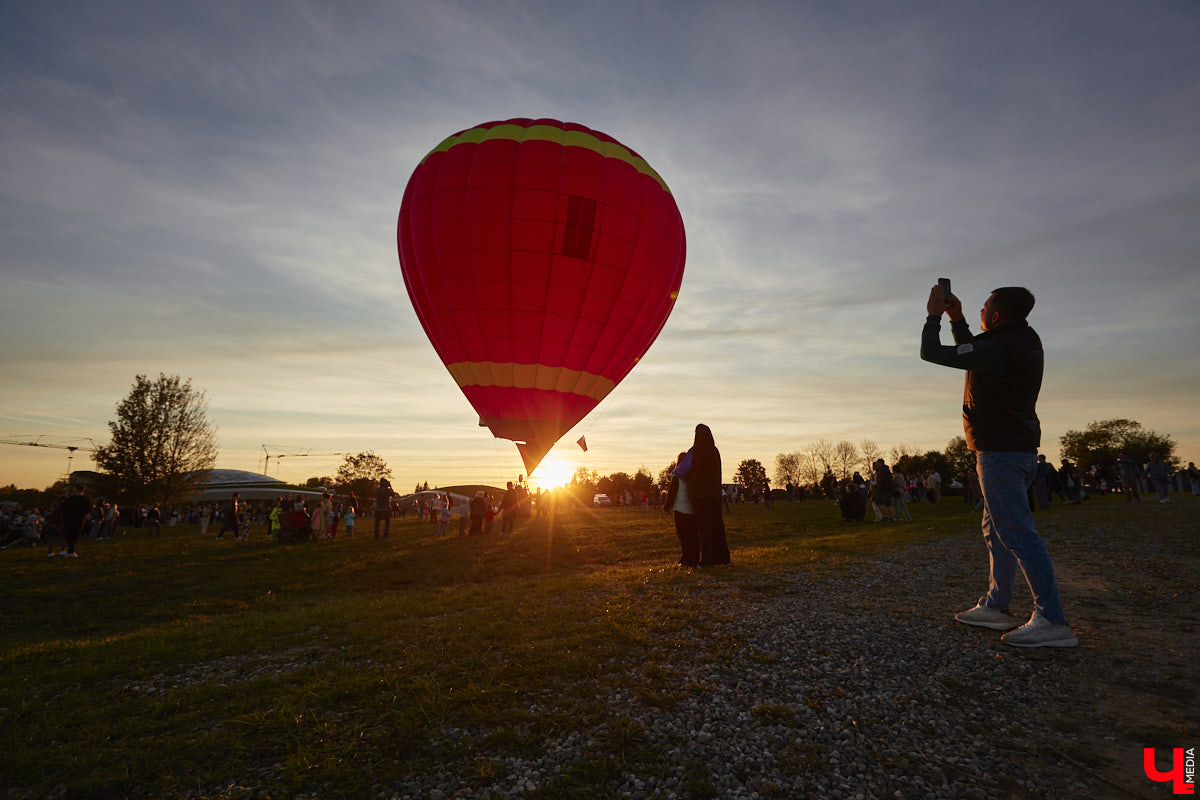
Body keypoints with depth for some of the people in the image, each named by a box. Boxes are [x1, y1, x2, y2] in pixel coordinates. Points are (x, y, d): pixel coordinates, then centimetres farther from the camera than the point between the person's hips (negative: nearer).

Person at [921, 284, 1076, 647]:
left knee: (1017, 533, -9)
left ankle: (1052, 621, -6)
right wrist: (956, 318, 18)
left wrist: (934, 316, -2)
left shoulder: (996, 350, -21)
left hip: (999, 451, -11)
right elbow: (972, 352, 25)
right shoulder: (1025, 340, 10)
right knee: (996, 531, 15)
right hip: (1020, 446, 11)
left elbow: (930, 352, -17)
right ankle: (995, 606, 23)